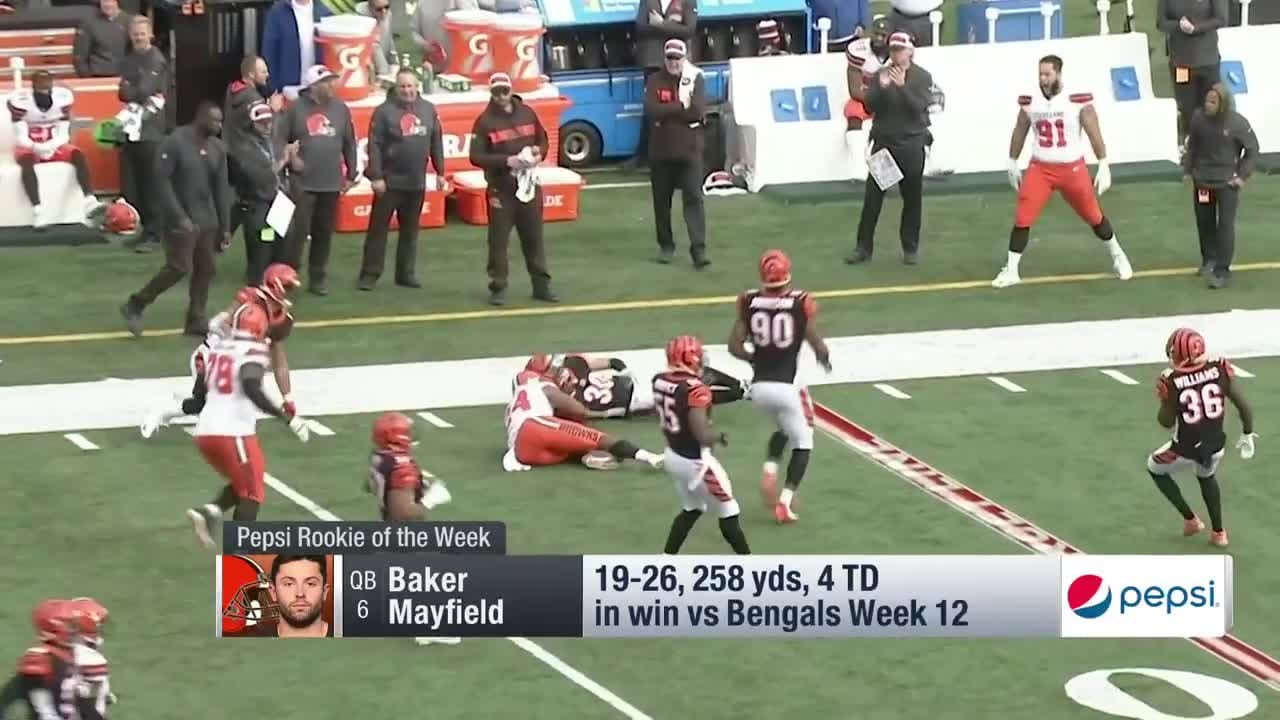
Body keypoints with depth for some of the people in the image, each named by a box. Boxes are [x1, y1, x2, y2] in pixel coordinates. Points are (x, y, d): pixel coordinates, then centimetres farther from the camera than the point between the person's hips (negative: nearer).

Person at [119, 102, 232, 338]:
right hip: (181, 219, -7)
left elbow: (221, 188, 10)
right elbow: (162, 180, -16)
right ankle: (135, 306, 4)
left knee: (206, 270, 5)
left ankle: (196, 320, 14)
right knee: (179, 268, -10)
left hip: (208, 220, 7)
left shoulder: (218, 148, 6)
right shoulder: (175, 142, -14)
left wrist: (224, 226, 8)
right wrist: (179, 217, -21)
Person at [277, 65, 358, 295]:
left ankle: (317, 279, 19)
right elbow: (280, 139, -2)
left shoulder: (340, 109, 6)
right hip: (303, 183, -4)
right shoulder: (297, 109, -5)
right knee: (298, 231, -9)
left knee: (324, 233, 10)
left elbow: (349, 144, 12)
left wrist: (351, 175, 12)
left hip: (331, 184, 4)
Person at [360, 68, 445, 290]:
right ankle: (370, 274, 3)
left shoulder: (428, 109, 5)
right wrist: (375, 176, -17)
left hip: (416, 182, 4)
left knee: (410, 230, 12)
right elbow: (375, 145, -12)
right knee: (378, 228, -1)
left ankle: (406, 273, 21)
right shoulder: (385, 111, -9)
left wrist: (440, 171, 9)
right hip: (390, 181, -4)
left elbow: (436, 142, 12)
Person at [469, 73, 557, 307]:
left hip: (529, 185, 4)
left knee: (534, 237, 10)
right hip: (501, 189, -4)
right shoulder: (485, 121, -7)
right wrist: (506, 161, -22)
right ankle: (498, 289, 7)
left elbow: (543, 139, 17)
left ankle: (541, 285, 18)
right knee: (499, 240, 0)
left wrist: (539, 152, -6)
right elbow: (476, 156, -12)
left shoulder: (527, 113, 5)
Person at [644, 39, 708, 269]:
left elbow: (697, 111, -13)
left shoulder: (696, 79, 1)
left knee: (693, 198, -9)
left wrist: (667, 112, -10)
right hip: (661, 150, 2)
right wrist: (680, 107, -14)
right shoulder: (655, 81, 3)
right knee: (661, 200, 10)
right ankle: (666, 245, 25)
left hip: (689, 150, -2)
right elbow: (651, 111, -13)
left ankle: (699, 249, -13)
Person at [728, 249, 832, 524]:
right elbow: (818, 346, -3)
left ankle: (769, 470, 8)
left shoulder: (749, 302, -2)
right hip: (786, 385, -4)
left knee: (784, 428, 31)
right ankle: (784, 502, 5)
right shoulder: (801, 303, -10)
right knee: (802, 442, 15)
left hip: (759, 386, 4)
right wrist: (824, 357, 20)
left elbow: (735, 346, 2)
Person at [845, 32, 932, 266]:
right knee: (872, 196, 0)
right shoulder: (881, 75, 5)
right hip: (883, 143, 2)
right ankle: (864, 247, 4)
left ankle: (910, 247, 16)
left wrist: (902, 86, -26)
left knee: (912, 197, 5)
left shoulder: (923, 77, -2)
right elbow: (869, 106, -3)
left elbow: (919, 107, -14)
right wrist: (881, 87, -20)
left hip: (911, 146, -2)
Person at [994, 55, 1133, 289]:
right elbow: (1019, 133, 12)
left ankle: (1118, 257, 34)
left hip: (1072, 169, -1)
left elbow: (1094, 135, -7)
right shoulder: (1030, 103, -3)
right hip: (1040, 169, 1)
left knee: (1094, 217, 13)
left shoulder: (1078, 102, -12)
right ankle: (1011, 271, 0)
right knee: (1022, 219, -9)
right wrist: (1012, 164, 17)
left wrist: (1104, 167, -10)